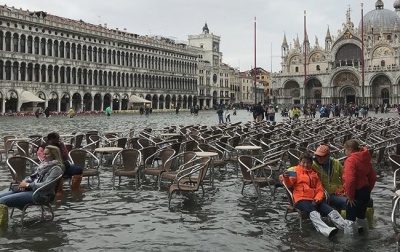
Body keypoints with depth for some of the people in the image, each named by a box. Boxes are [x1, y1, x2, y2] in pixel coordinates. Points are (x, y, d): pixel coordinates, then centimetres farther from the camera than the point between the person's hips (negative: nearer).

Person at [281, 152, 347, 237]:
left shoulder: (314, 174, 25)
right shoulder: (295, 171, 14)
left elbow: (320, 190, 17)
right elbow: (289, 184, -1)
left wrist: (317, 199, -4)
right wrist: (285, 177, -24)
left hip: (314, 200, 4)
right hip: (301, 199, -4)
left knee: (331, 211, -20)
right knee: (313, 212, -35)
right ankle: (326, 230, -57)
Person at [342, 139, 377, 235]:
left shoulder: (350, 160, -17)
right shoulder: (365, 159, 8)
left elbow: (349, 180, -25)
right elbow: (372, 177, 15)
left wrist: (350, 196, -16)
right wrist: (368, 190, 20)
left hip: (356, 193, -8)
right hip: (365, 192, 8)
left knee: (350, 219, 0)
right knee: (361, 216, 22)